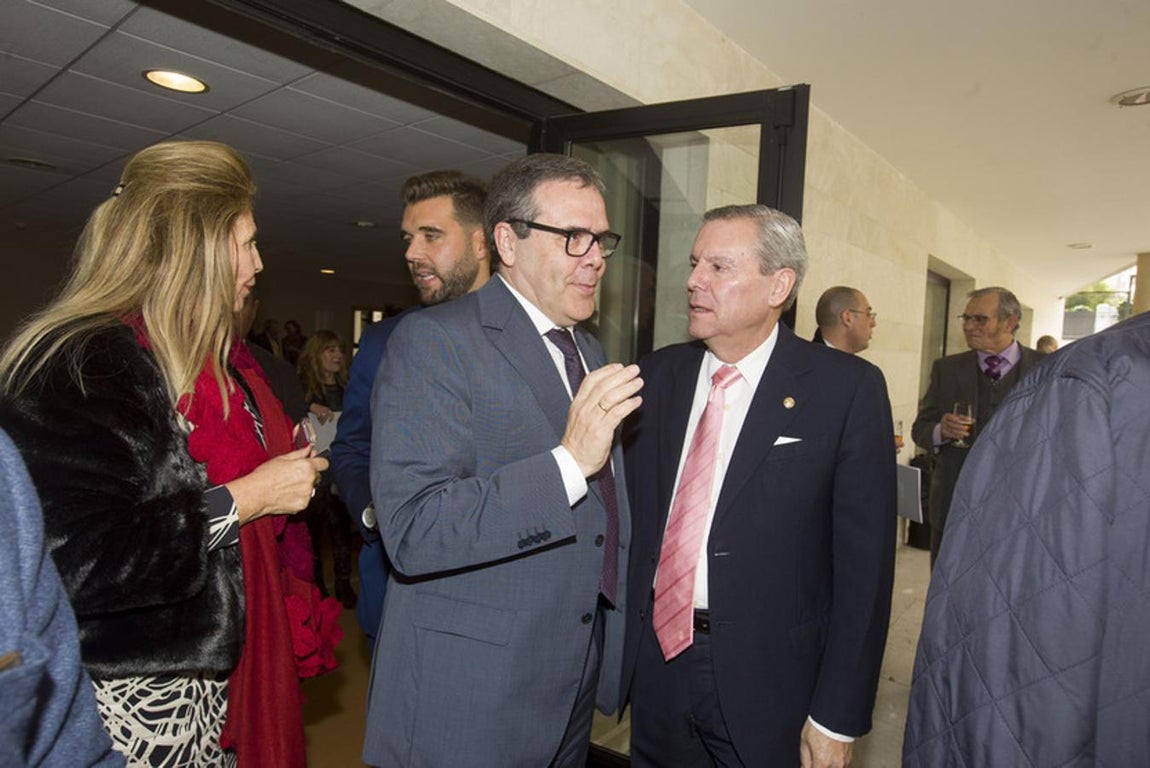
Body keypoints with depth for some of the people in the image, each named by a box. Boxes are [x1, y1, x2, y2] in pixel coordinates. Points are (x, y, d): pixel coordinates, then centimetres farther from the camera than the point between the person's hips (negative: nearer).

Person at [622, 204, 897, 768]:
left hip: (769, 681, -3)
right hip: (654, 667, 4)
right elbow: (632, 519, 5)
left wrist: (837, 716, -9)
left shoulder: (847, 388, -11)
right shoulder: (657, 374, 1)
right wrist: (625, 646, 2)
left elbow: (863, 562, -10)